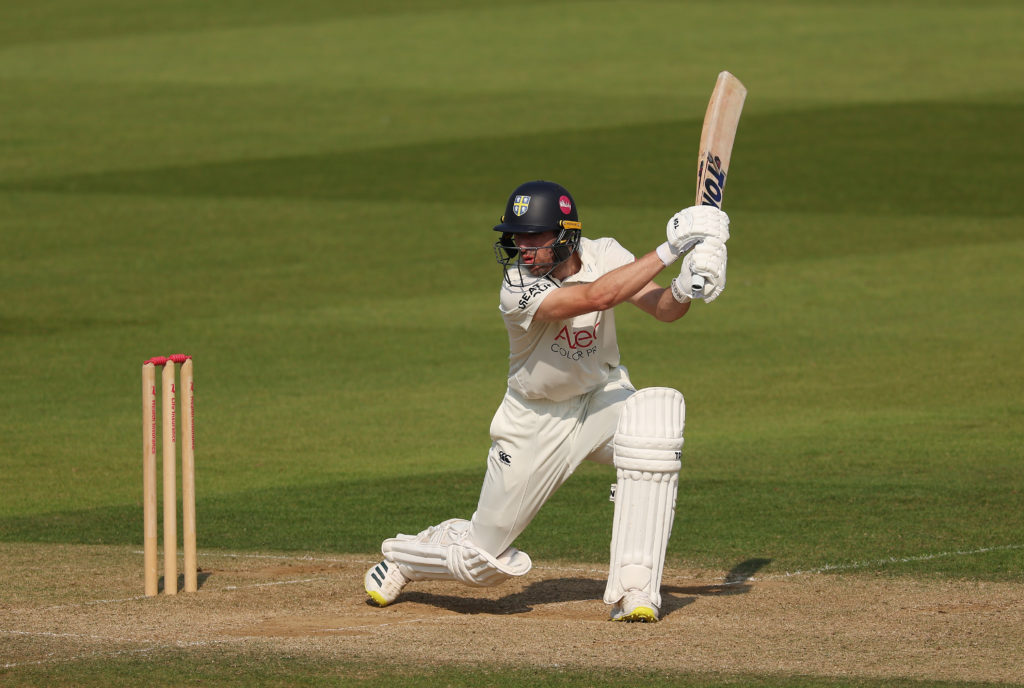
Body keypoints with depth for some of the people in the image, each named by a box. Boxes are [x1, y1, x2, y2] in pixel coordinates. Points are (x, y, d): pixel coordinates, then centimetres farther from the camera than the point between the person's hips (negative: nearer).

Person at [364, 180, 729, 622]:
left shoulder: (602, 256, -12)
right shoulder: (518, 288, -28)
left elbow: (663, 309, -16)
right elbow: (596, 296, -41)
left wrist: (684, 289, -39)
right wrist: (669, 250, -41)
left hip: (600, 400, 3)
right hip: (536, 417, -3)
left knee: (658, 411, -34)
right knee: (483, 559, 1)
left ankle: (633, 591, -28)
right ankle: (402, 555, 40)